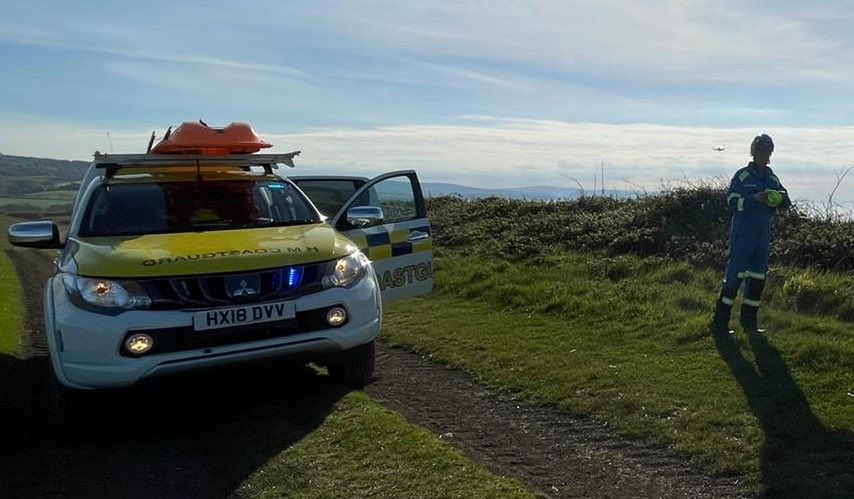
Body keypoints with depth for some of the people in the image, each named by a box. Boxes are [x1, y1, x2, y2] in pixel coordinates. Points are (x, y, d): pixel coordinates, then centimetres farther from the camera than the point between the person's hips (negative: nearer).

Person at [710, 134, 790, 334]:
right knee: (734, 274, -8)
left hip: (764, 234, 6)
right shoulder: (742, 176, -4)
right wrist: (754, 198, -24)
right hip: (743, 233, -6)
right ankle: (719, 322, -4)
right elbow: (732, 201, -11)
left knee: (757, 277, 8)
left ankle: (748, 319, 20)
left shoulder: (772, 179, 12)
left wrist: (782, 198, -7)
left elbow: (784, 204, 16)